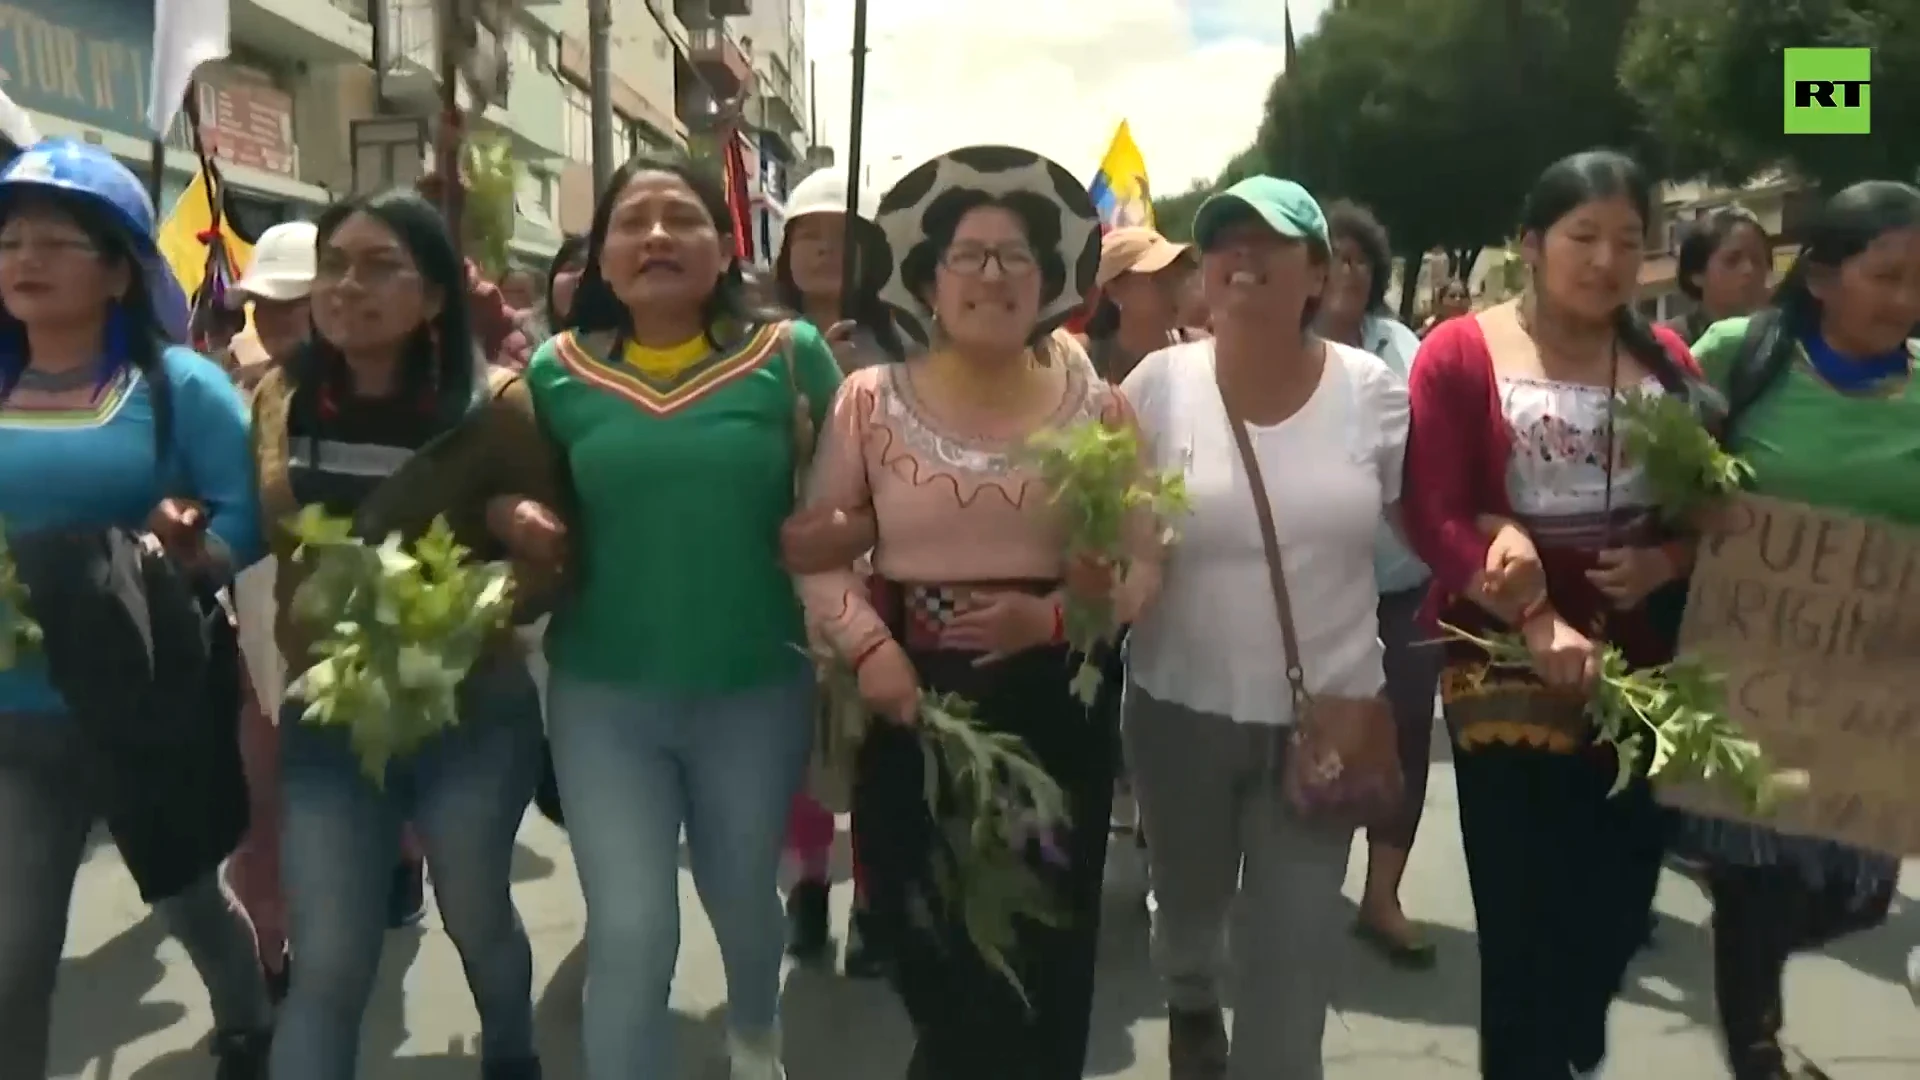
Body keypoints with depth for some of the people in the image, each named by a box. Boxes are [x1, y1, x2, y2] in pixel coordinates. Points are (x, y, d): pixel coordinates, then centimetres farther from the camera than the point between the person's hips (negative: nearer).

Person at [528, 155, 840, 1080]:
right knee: (628, 933, -4)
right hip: (601, 693, 0)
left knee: (742, 897, 23)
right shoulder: (557, 372, -4)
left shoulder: (790, 354, -8)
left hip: (756, 689, 1)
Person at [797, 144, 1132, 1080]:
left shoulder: (1095, 407, 0)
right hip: (912, 702, 0)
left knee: (1042, 962, 9)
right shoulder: (871, 401, -1)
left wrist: (1051, 618, -17)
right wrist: (867, 645, -14)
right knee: (930, 966, 11)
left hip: (1051, 706, 0)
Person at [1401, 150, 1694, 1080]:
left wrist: (1664, 563, -10)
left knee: (1621, 899, 13)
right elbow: (1434, 518, -13)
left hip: (1643, 671, 4)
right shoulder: (1461, 354, -5)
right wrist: (1539, 624, -23)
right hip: (1509, 672, -4)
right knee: (1521, 915, 1)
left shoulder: (1667, 362, 8)